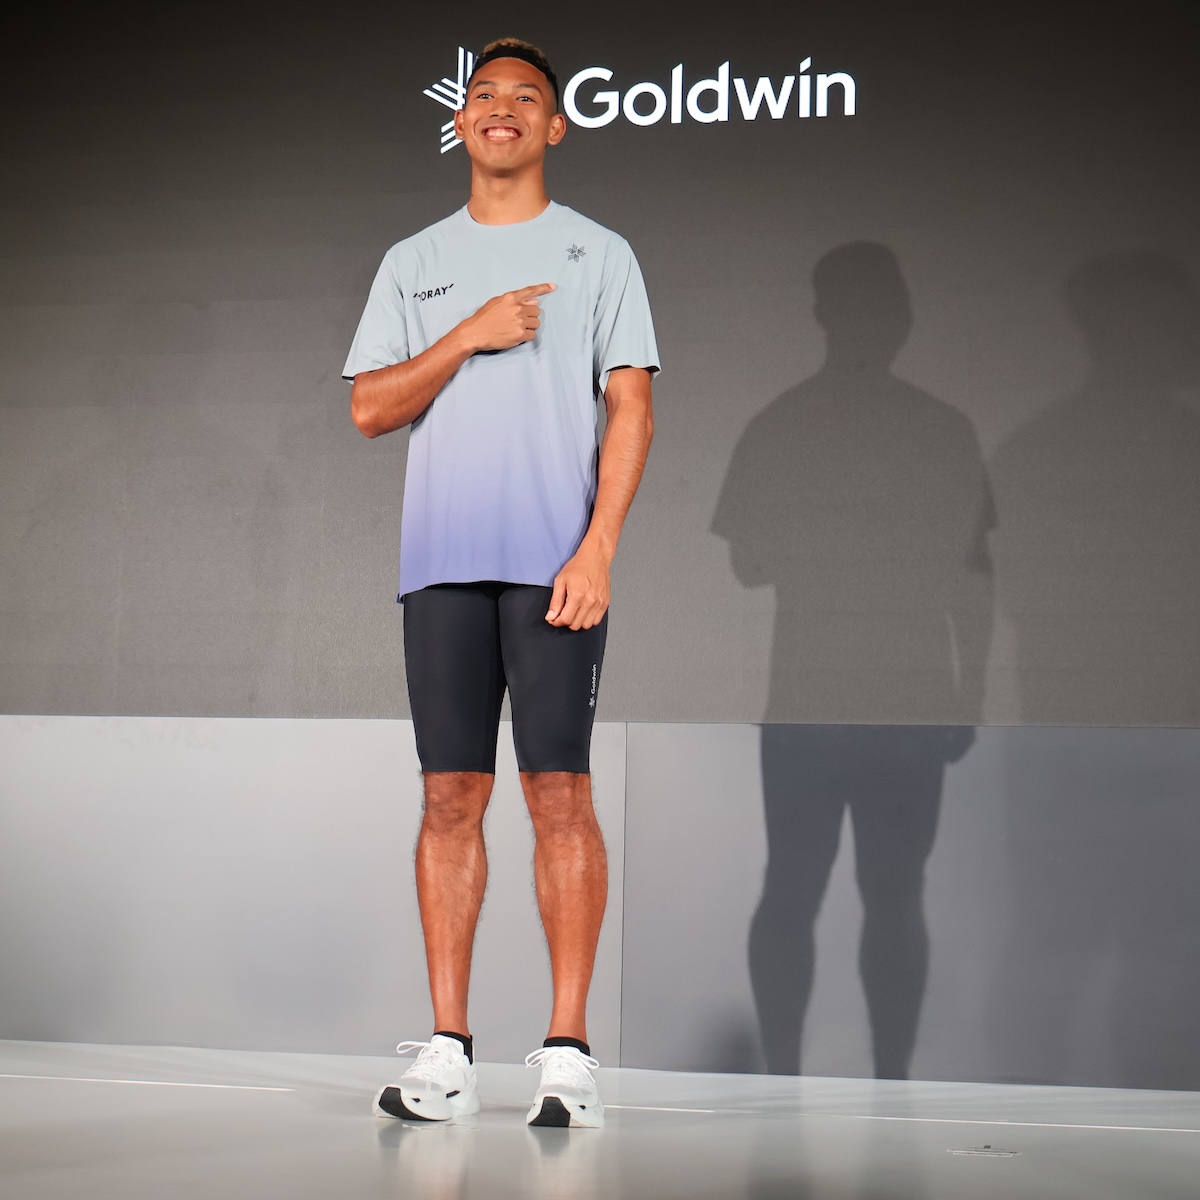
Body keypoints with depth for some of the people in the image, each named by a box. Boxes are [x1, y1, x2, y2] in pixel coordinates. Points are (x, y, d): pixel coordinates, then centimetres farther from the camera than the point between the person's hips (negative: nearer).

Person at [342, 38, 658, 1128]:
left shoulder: (598, 253, 10)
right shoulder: (414, 262, 18)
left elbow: (631, 411, 2)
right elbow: (370, 408, 9)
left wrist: (596, 551, -10)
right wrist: (470, 334, -5)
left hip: (556, 562, -2)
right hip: (441, 559, 3)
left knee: (559, 792, -6)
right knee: (452, 795, 1)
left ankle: (569, 1050, -1)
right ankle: (448, 1052, 6)